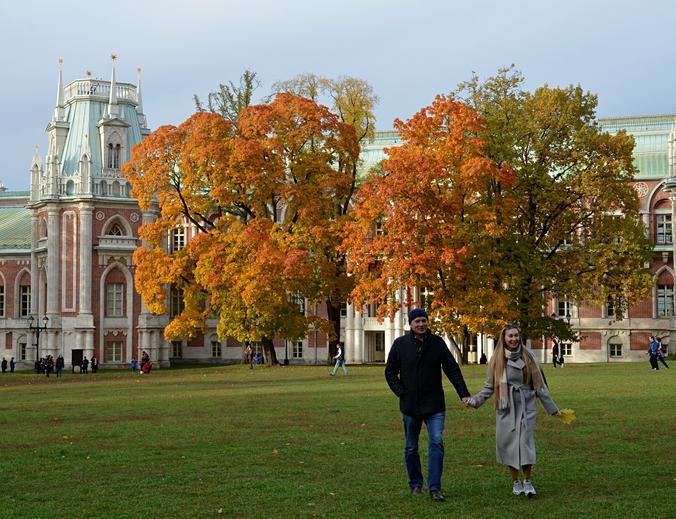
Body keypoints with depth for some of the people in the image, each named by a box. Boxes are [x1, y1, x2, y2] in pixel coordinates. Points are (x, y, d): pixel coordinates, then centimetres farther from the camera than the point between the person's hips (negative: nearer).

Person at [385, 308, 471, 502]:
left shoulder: (437, 343, 0)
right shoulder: (400, 344, -1)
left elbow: (452, 369, 1)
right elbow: (390, 372, 6)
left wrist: (464, 394, -7)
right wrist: (401, 392, -6)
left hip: (434, 405, -1)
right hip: (410, 405, 1)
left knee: (437, 442, -13)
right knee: (411, 447, 10)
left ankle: (435, 488, -12)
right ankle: (415, 484, 26)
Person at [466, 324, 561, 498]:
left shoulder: (528, 356, 1)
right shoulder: (497, 359, 3)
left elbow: (539, 385, 5)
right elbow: (489, 386, 8)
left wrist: (552, 408, 5)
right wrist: (476, 400, -6)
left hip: (526, 406, -1)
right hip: (506, 408, 1)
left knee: (525, 441, -9)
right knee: (508, 443, 2)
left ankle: (527, 482, 1)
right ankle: (516, 482, 16)